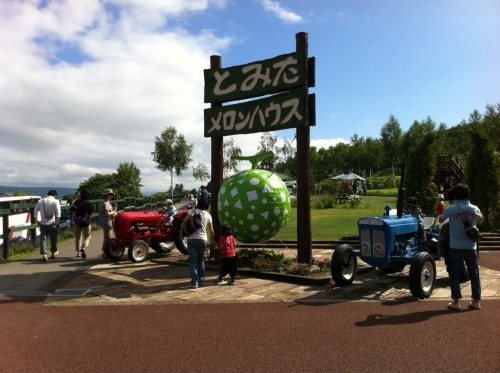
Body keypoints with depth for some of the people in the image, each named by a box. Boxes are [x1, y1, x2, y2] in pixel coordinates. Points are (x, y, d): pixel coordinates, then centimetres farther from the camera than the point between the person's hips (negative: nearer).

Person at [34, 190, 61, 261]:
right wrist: (57, 219, -10)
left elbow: (35, 210, 8)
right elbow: (58, 211, -16)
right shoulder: (55, 201, -4)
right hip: (51, 223, -3)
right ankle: (54, 252, 27)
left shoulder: (41, 201, 9)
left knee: (43, 238, 4)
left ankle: (44, 254, -7)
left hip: (43, 223, 3)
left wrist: (37, 219, 13)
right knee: (53, 238, 12)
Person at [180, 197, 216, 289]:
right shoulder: (208, 215, 8)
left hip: (191, 239, -1)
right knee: (201, 259, 20)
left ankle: (194, 282, -3)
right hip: (202, 239, 2)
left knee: (193, 261, 3)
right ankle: (201, 279, 25)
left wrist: (181, 233, 3)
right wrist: (212, 240, 29)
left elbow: (184, 222, -7)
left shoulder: (192, 211, 4)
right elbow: (211, 230, 15)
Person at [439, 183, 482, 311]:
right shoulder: (475, 209, 0)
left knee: (455, 275, 5)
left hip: (455, 247, -3)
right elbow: (480, 218, 23)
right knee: (474, 274, 14)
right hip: (471, 247, 3)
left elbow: (440, 220, 5)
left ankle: (456, 302, 7)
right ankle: (476, 301, 20)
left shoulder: (451, 209, -10)